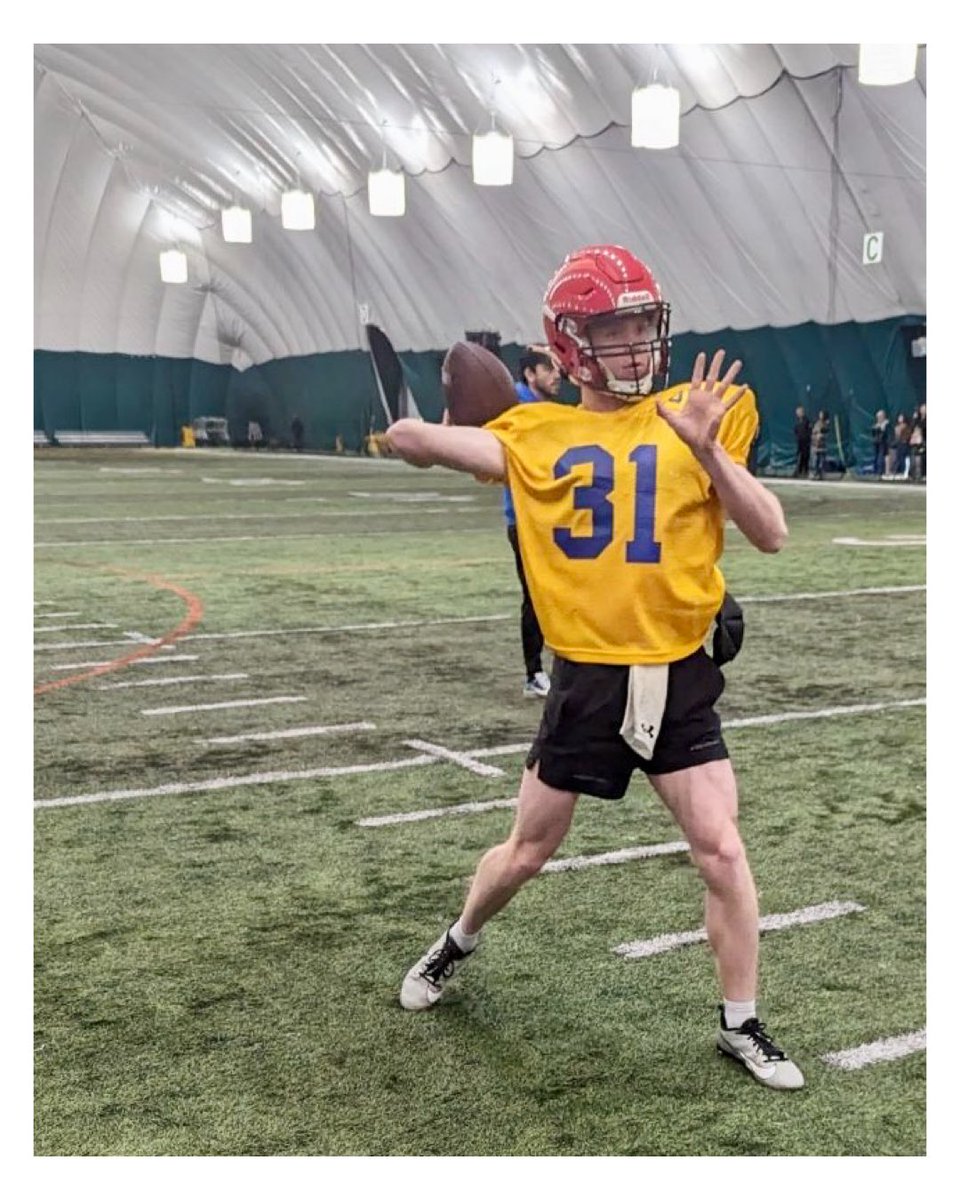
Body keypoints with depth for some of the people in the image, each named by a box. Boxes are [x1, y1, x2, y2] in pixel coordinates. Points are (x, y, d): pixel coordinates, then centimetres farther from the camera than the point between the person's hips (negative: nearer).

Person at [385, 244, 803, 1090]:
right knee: (527, 853, 13)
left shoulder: (697, 419, -1)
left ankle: (742, 1028, 19)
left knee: (723, 853, -3)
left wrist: (707, 451, -23)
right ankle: (459, 943, 44)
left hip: (678, 677, 0)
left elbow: (772, 536, -9)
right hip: (584, 679, 0)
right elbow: (417, 443, -14)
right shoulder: (536, 434, 0)